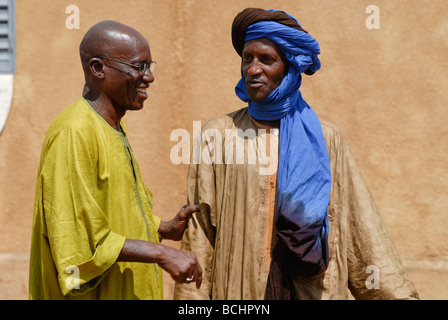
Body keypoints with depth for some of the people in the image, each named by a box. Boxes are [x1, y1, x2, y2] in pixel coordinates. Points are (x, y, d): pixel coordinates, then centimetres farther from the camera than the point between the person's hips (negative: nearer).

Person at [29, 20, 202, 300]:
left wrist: (165, 228, 5)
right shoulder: (73, 133, -20)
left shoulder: (114, 128, 12)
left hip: (128, 291, 9)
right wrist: (160, 253, -24)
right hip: (96, 293, -9)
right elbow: (75, 238, -24)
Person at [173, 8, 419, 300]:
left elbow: (363, 231, 2)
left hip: (313, 288, 1)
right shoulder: (218, 136, 1)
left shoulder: (326, 140, 2)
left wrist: (398, 294, -3)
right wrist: (192, 298, -7)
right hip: (239, 287, 0)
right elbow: (197, 238, -1)